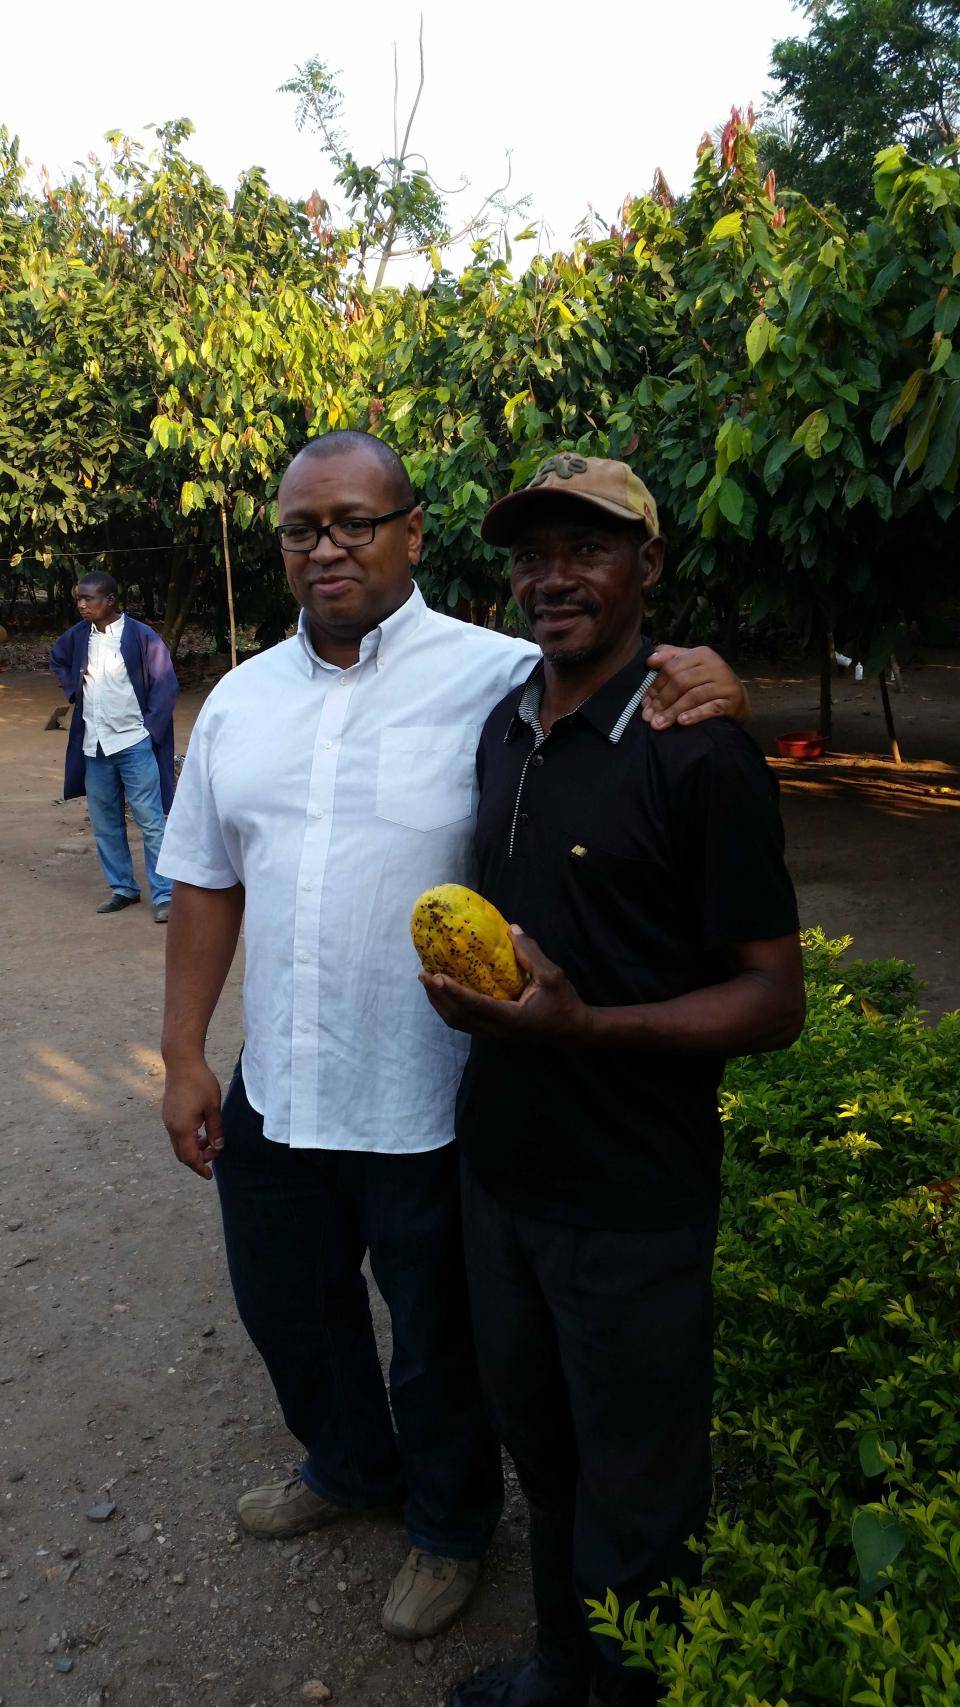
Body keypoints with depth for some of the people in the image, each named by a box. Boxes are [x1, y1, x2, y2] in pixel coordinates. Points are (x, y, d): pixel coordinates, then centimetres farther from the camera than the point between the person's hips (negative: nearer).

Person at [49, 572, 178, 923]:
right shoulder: (79, 635, 5)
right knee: (105, 823, 13)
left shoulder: (140, 636, -11)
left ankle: (164, 895, 2)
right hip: (93, 746, 6)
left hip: (134, 744, -6)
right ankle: (122, 888, 26)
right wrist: (73, 689, 11)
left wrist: (150, 727, -10)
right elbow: (57, 660, 27)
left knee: (151, 822, -3)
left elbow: (167, 685, -8)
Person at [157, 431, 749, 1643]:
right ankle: (350, 1466, 57)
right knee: (288, 1310, 27)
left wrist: (710, 693, -32)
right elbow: (207, 884, 8)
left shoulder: (502, 678, -13)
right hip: (272, 1093, 6)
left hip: (433, 1108, -5)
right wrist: (184, 1058, 5)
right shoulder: (240, 701, 4)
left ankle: (450, 1523, 48)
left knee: (440, 1342, 18)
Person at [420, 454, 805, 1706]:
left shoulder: (700, 752, -17)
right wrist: (465, 972, 2)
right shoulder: (502, 731, 5)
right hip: (499, 1169, 7)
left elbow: (773, 1000, -16)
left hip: (630, 1204, -6)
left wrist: (582, 1024, -28)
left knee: (631, 1519, 13)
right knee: (541, 1454, 26)